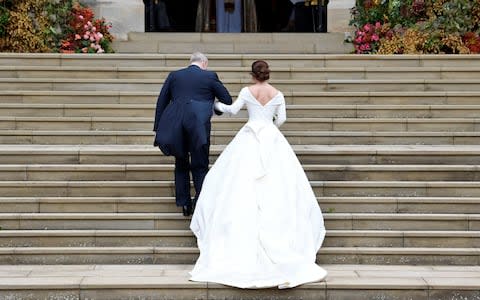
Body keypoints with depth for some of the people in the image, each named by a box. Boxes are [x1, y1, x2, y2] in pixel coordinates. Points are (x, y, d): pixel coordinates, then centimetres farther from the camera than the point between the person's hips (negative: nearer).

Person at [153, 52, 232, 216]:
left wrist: (158, 128, 11)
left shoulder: (174, 75, 13)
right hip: (198, 125, -2)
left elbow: (161, 102, 10)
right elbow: (227, 100, 10)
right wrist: (213, 108, 29)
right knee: (200, 167, 6)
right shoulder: (210, 76, 7)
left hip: (174, 127, 3)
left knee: (181, 165, 18)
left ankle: (184, 203, 17)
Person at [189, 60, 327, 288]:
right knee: (276, 184, 3)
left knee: (242, 183, 4)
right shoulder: (278, 94, 3)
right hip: (272, 139, 1)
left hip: (250, 139, -1)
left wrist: (217, 105, 16)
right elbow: (281, 118, 2)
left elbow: (233, 109, -2)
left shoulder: (247, 91, -1)